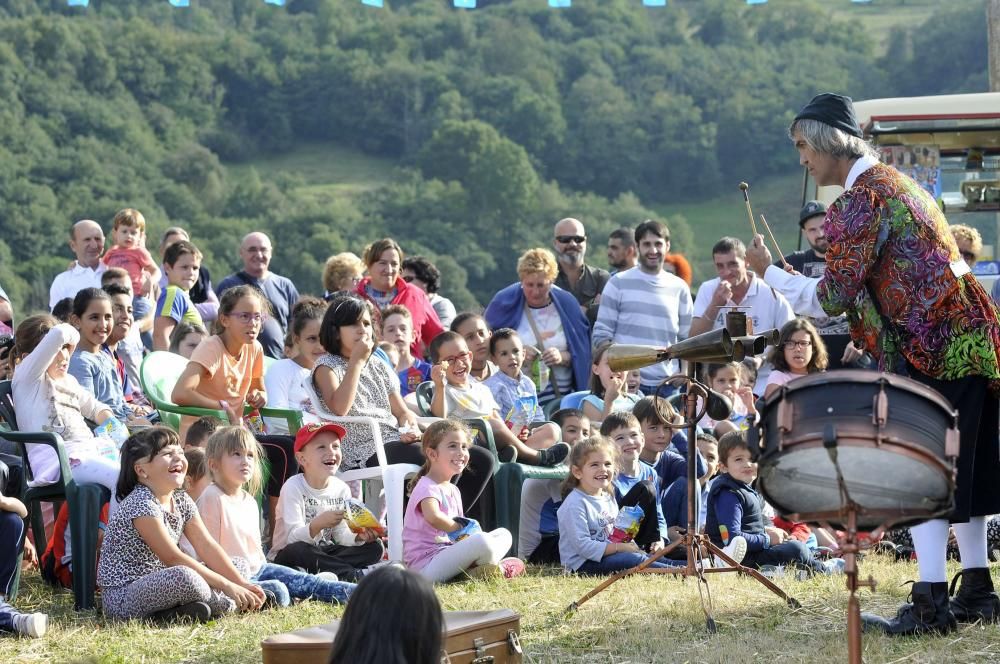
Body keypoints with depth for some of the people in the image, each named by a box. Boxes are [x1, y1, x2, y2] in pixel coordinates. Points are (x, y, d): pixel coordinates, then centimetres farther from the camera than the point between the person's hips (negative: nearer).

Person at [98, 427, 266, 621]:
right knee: (184, 577, -35)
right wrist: (227, 586, -23)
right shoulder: (141, 505, -20)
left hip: (156, 586, 10)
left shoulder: (182, 501, 8)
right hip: (121, 595, -10)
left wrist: (242, 584, -6)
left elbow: (207, 547, 5)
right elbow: (173, 558, -23)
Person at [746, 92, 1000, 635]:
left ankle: (931, 603, -9)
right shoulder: (895, 182, 18)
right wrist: (871, 341, 23)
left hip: (930, 350, -9)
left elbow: (832, 298, -12)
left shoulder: (859, 200, -11)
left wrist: (768, 272, 0)